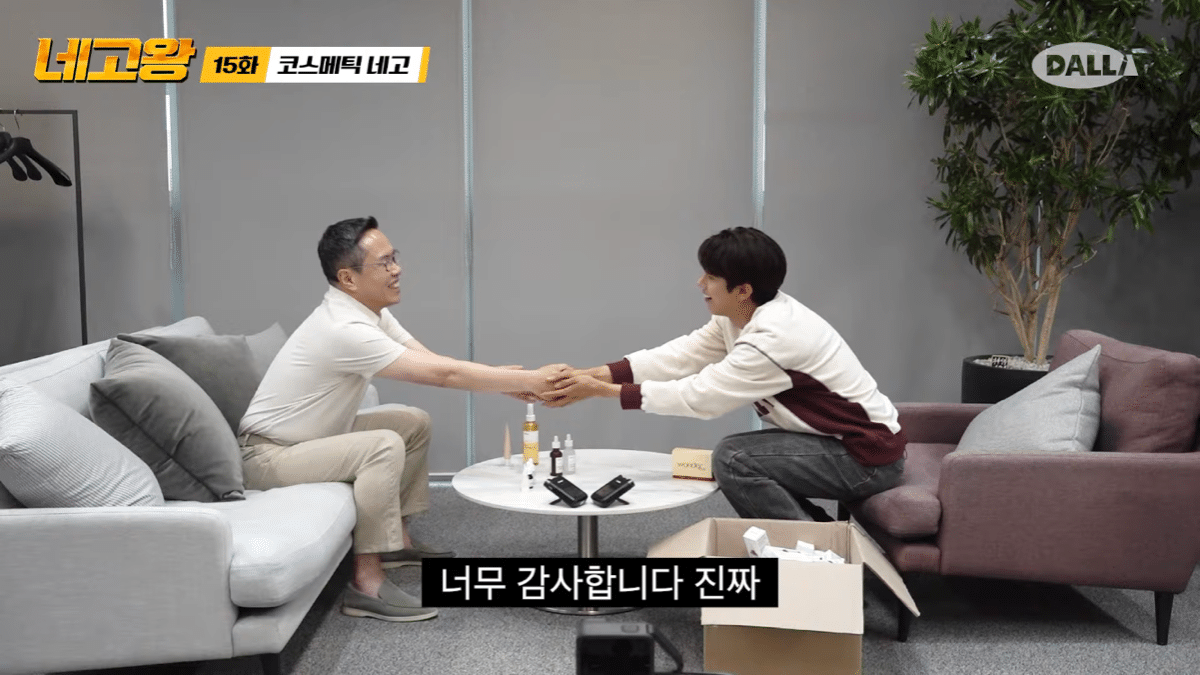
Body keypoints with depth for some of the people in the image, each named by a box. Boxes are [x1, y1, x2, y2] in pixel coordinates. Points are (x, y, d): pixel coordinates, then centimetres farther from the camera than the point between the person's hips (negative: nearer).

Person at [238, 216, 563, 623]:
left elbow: (434, 363, -5)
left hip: (312, 438, 10)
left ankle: (397, 538, 17)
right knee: (385, 446, -30)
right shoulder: (343, 329, -30)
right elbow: (441, 374, -31)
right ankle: (366, 583, -23)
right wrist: (530, 381, -27)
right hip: (269, 456, -10)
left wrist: (509, 382, -18)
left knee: (414, 423, 9)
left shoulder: (368, 311, -1)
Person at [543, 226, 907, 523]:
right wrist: (594, 373, -12)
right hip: (845, 441, 9)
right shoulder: (740, 316, 0)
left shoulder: (773, 338, -28)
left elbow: (697, 396, -24)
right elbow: (678, 356, -4)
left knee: (733, 458, -19)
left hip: (871, 455, -9)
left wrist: (604, 391, -19)